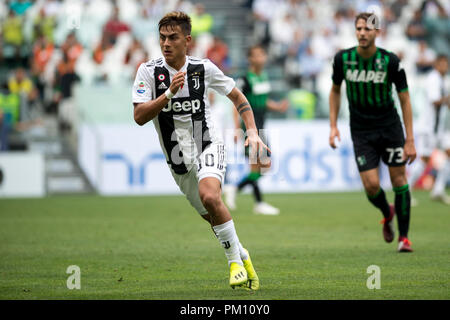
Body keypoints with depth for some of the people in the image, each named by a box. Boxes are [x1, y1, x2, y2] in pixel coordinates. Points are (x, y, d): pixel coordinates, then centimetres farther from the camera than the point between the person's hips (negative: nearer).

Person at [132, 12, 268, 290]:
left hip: (208, 147, -3)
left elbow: (238, 97, 8)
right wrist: (169, 93, -28)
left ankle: (236, 260, -17)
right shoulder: (149, 71, -7)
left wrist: (253, 132, -3)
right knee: (215, 218, 9)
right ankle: (242, 256, 34)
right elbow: (139, 116, -15)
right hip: (178, 160, 3)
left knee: (210, 196, -31)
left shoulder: (204, 68, -5)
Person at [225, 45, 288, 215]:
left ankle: (234, 189, 17)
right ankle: (259, 203, -2)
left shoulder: (264, 77, 12)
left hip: (260, 128, 8)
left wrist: (278, 107, 6)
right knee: (256, 166, -9)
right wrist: (237, 127, -17)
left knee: (265, 166, 7)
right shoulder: (246, 80, -10)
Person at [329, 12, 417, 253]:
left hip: (390, 127, -1)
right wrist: (333, 126, 3)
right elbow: (335, 90, 11)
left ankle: (403, 236, 12)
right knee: (371, 185, -8)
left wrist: (410, 140, -9)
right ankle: (387, 214, 26)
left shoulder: (390, 61, -13)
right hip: (361, 131, 1)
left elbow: (405, 100, -6)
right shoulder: (343, 59, -8)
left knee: (399, 181, -2)